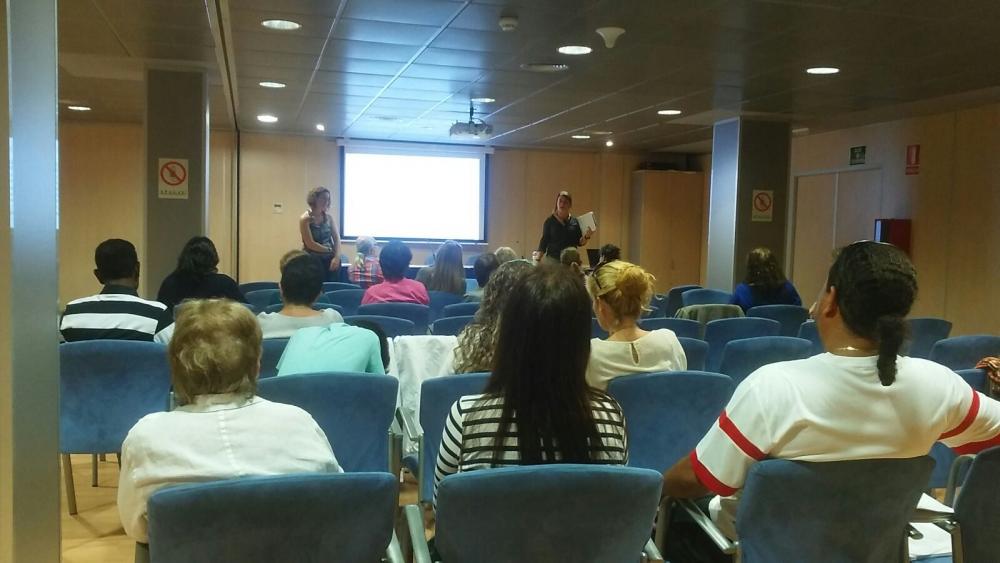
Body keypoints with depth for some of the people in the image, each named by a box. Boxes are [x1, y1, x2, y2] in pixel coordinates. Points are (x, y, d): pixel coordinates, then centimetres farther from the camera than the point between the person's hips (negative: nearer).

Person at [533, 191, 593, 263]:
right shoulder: (550, 221, 3)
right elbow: (544, 241, 2)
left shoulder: (574, 221, 8)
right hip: (553, 259, -2)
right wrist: (538, 257, -10)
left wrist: (587, 236, -10)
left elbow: (580, 243, 10)